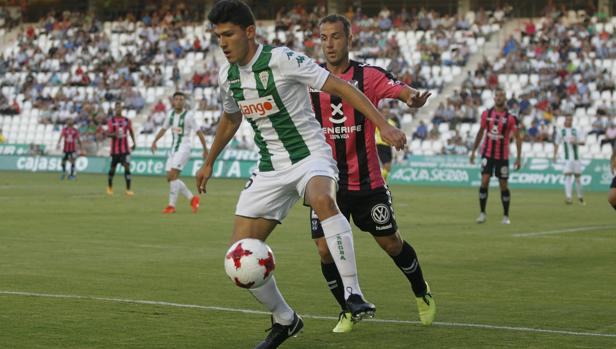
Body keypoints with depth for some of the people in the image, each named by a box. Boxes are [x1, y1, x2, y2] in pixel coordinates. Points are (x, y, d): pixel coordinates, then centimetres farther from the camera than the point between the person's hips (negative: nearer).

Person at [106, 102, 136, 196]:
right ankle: (109, 187, 31)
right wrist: (113, 134, -27)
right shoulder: (111, 121, -2)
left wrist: (134, 142, 13)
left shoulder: (127, 120, 4)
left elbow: (131, 131, 17)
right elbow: (107, 133, -5)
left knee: (127, 167, -12)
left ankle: (128, 189, -12)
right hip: (115, 148, -1)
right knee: (112, 168, 8)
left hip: (125, 148, 1)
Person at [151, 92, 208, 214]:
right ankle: (192, 198, 17)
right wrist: (154, 142, 13)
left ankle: (172, 205, -14)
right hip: (173, 147, 7)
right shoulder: (171, 114, 10)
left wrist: (205, 150, -7)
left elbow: (199, 132, -7)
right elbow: (164, 129, 23)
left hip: (184, 147, -7)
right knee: (170, 178, 4)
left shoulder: (188, 115, -9)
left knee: (173, 175, -18)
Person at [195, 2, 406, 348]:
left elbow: (339, 86, -15)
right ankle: (285, 321, 18)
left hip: (309, 155, -6)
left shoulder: (282, 59, -15)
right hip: (270, 168, 6)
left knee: (323, 200, -41)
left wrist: (383, 125, -23)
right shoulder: (227, 75, 6)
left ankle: (354, 295, -38)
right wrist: (209, 163, 34)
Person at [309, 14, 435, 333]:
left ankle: (422, 294, 35)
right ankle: (348, 310, 18)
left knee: (391, 243, 8)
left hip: (367, 181, -2)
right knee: (325, 250, -5)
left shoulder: (368, 75, -7)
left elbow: (398, 89, -22)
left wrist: (413, 97, -45)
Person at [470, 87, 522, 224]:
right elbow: (480, 133, 13)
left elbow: (518, 137, -4)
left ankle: (506, 216, 14)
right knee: (484, 181, -9)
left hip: (502, 155, -2)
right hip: (487, 153, 2)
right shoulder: (486, 114, 2)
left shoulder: (510, 117, -7)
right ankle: (482, 213, 0)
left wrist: (518, 157, -10)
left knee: (503, 185, 2)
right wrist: (473, 151, 12)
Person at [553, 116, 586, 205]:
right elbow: (556, 144, 15)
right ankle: (568, 197, -19)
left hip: (576, 157, 1)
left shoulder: (576, 131, 7)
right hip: (566, 158, -1)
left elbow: (582, 142, 1)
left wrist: (576, 142, -18)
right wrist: (555, 155, 7)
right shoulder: (560, 131, 8)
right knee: (568, 176, -13)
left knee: (578, 177, 6)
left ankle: (580, 197, 20)